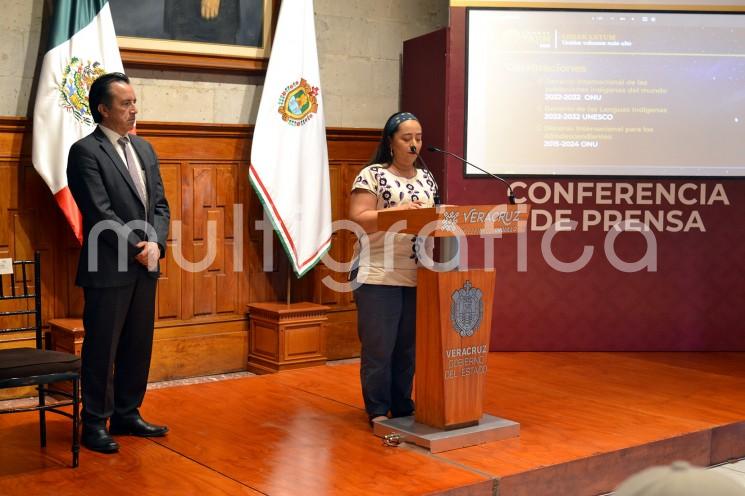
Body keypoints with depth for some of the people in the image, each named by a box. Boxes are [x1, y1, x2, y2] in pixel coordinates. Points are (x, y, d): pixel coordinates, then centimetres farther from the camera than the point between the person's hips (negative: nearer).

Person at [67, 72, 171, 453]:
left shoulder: (144, 149, 14)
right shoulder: (85, 151, -9)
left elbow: (160, 204, 12)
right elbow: (100, 212, -15)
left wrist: (155, 243, -5)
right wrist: (136, 249, -14)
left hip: (145, 266, 7)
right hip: (108, 269, -7)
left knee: (138, 346, 13)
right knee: (102, 348, 2)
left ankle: (127, 414, 25)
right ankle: (95, 424, 13)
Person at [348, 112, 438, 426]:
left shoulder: (426, 178, 16)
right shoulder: (372, 175, -4)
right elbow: (358, 220, -11)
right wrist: (398, 211, -21)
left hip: (417, 276, 5)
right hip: (379, 275, -5)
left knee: (409, 345, 8)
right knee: (379, 346, -2)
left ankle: (403, 408, 19)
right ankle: (378, 412, 9)